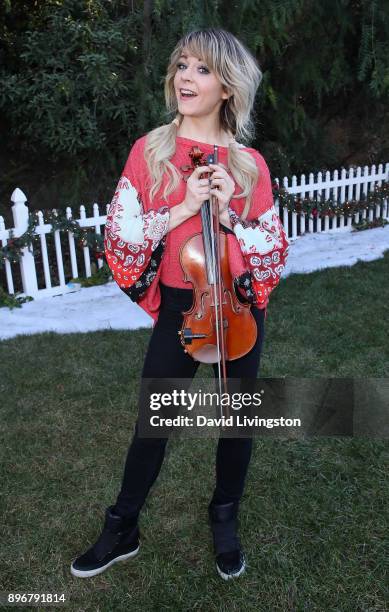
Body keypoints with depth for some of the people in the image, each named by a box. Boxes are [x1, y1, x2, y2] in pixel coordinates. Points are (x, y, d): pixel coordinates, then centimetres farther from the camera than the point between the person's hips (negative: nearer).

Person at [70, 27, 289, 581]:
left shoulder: (249, 163, -2)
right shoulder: (151, 150, -2)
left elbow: (275, 251, -2)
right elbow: (117, 233, -8)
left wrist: (228, 214, -17)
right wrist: (181, 209, -19)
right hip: (177, 307, 0)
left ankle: (225, 521, 39)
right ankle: (121, 531, 31)